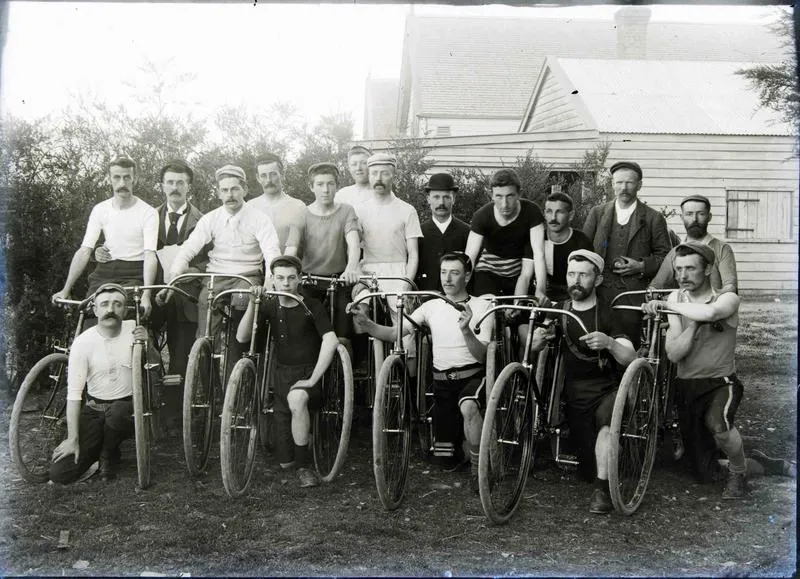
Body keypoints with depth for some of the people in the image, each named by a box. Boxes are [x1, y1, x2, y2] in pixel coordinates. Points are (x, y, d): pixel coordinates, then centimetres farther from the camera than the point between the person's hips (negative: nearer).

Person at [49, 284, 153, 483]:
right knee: (59, 473, -12)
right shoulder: (83, 342, -11)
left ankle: (109, 454, -3)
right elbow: (74, 394, -12)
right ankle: (96, 449, 20)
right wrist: (73, 439, -17)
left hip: (127, 409, 0)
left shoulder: (135, 330, -6)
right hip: (94, 411, 0)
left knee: (117, 412, -38)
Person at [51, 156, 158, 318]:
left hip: (133, 275, -3)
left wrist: (146, 294, -29)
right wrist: (66, 290, -5)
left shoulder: (148, 213, -6)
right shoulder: (100, 209, 6)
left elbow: (150, 255, -15)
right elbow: (84, 251, 3)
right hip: (104, 273, 3)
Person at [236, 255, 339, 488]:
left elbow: (331, 341, -22)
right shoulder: (269, 307, 3)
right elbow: (241, 338, -8)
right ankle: (306, 432, 39)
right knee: (285, 462, 3)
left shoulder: (312, 307, -9)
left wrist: (312, 379, -26)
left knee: (297, 399, -43)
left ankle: (304, 465, -25)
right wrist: (252, 305, -21)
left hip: (308, 374, -4)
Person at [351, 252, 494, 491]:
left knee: (468, 406, -39)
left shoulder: (481, 306, -4)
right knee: (444, 453, 2)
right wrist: (367, 325, -22)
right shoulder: (432, 306, 5)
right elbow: (395, 333, -4)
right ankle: (473, 444, 38)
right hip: (442, 381, 4)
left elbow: (481, 355, -14)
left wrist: (466, 330, -33)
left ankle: (478, 468, -16)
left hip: (472, 376, -3)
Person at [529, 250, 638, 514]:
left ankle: (602, 490, -32)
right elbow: (531, 350, 4)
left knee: (606, 420, -37)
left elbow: (631, 359, -16)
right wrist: (537, 339, -20)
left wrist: (609, 343, -37)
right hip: (575, 395, 3)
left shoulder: (608, 315, -5)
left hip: (606, 390, -3)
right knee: (588, 469, -4)